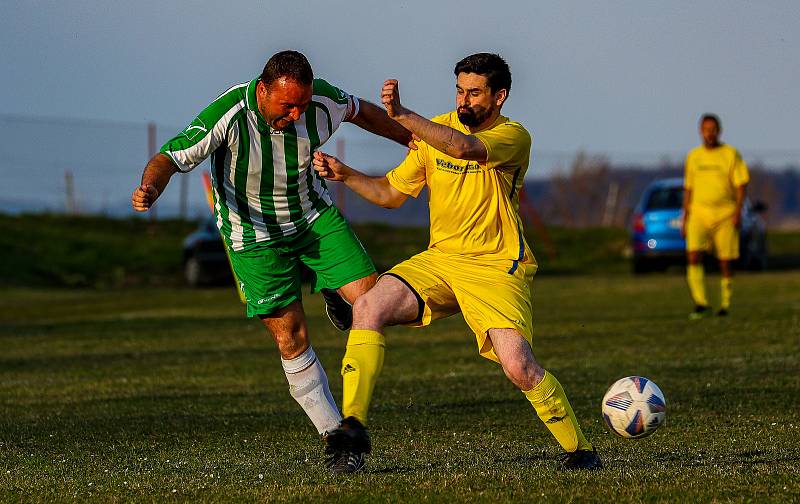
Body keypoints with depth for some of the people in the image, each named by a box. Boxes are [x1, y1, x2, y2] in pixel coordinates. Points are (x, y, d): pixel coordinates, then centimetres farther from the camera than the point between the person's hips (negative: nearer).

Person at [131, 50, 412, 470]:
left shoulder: (321, 100, -17)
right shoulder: (227, 116, -30)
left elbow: (359, 111, 5)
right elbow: (172, 156, -29)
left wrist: (410, 138, 18)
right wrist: (149, 189, -51)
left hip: (315, 215, 3)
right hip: (254, 234, -3)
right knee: (291, 338, -7)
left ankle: (336, 299, 24)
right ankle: (333, 433, 6)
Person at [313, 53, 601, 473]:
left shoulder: (513, 137, -12)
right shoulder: (437, 130, 7)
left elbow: (464, 147, -34)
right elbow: (391, 193, 14)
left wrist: (401, 115, -38)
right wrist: (345, 175, -2)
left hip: (495, 268, -5)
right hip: (439, 260, 5)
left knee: (519, 367, -21)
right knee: (367, 308, -20)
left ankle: (578, 450, 1)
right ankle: (353, 427, -18)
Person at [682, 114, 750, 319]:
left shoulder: (730, 154, 1)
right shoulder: (693, 156, 11)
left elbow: (741, 185, -1)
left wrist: (737, 211, -13)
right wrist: (685, 218, 12)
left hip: (725, 215, -2)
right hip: (699, 213, 2)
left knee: (726, 260, 1)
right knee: (693, 256, -17)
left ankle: (725, 305, 15)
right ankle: (701, 304, -18)